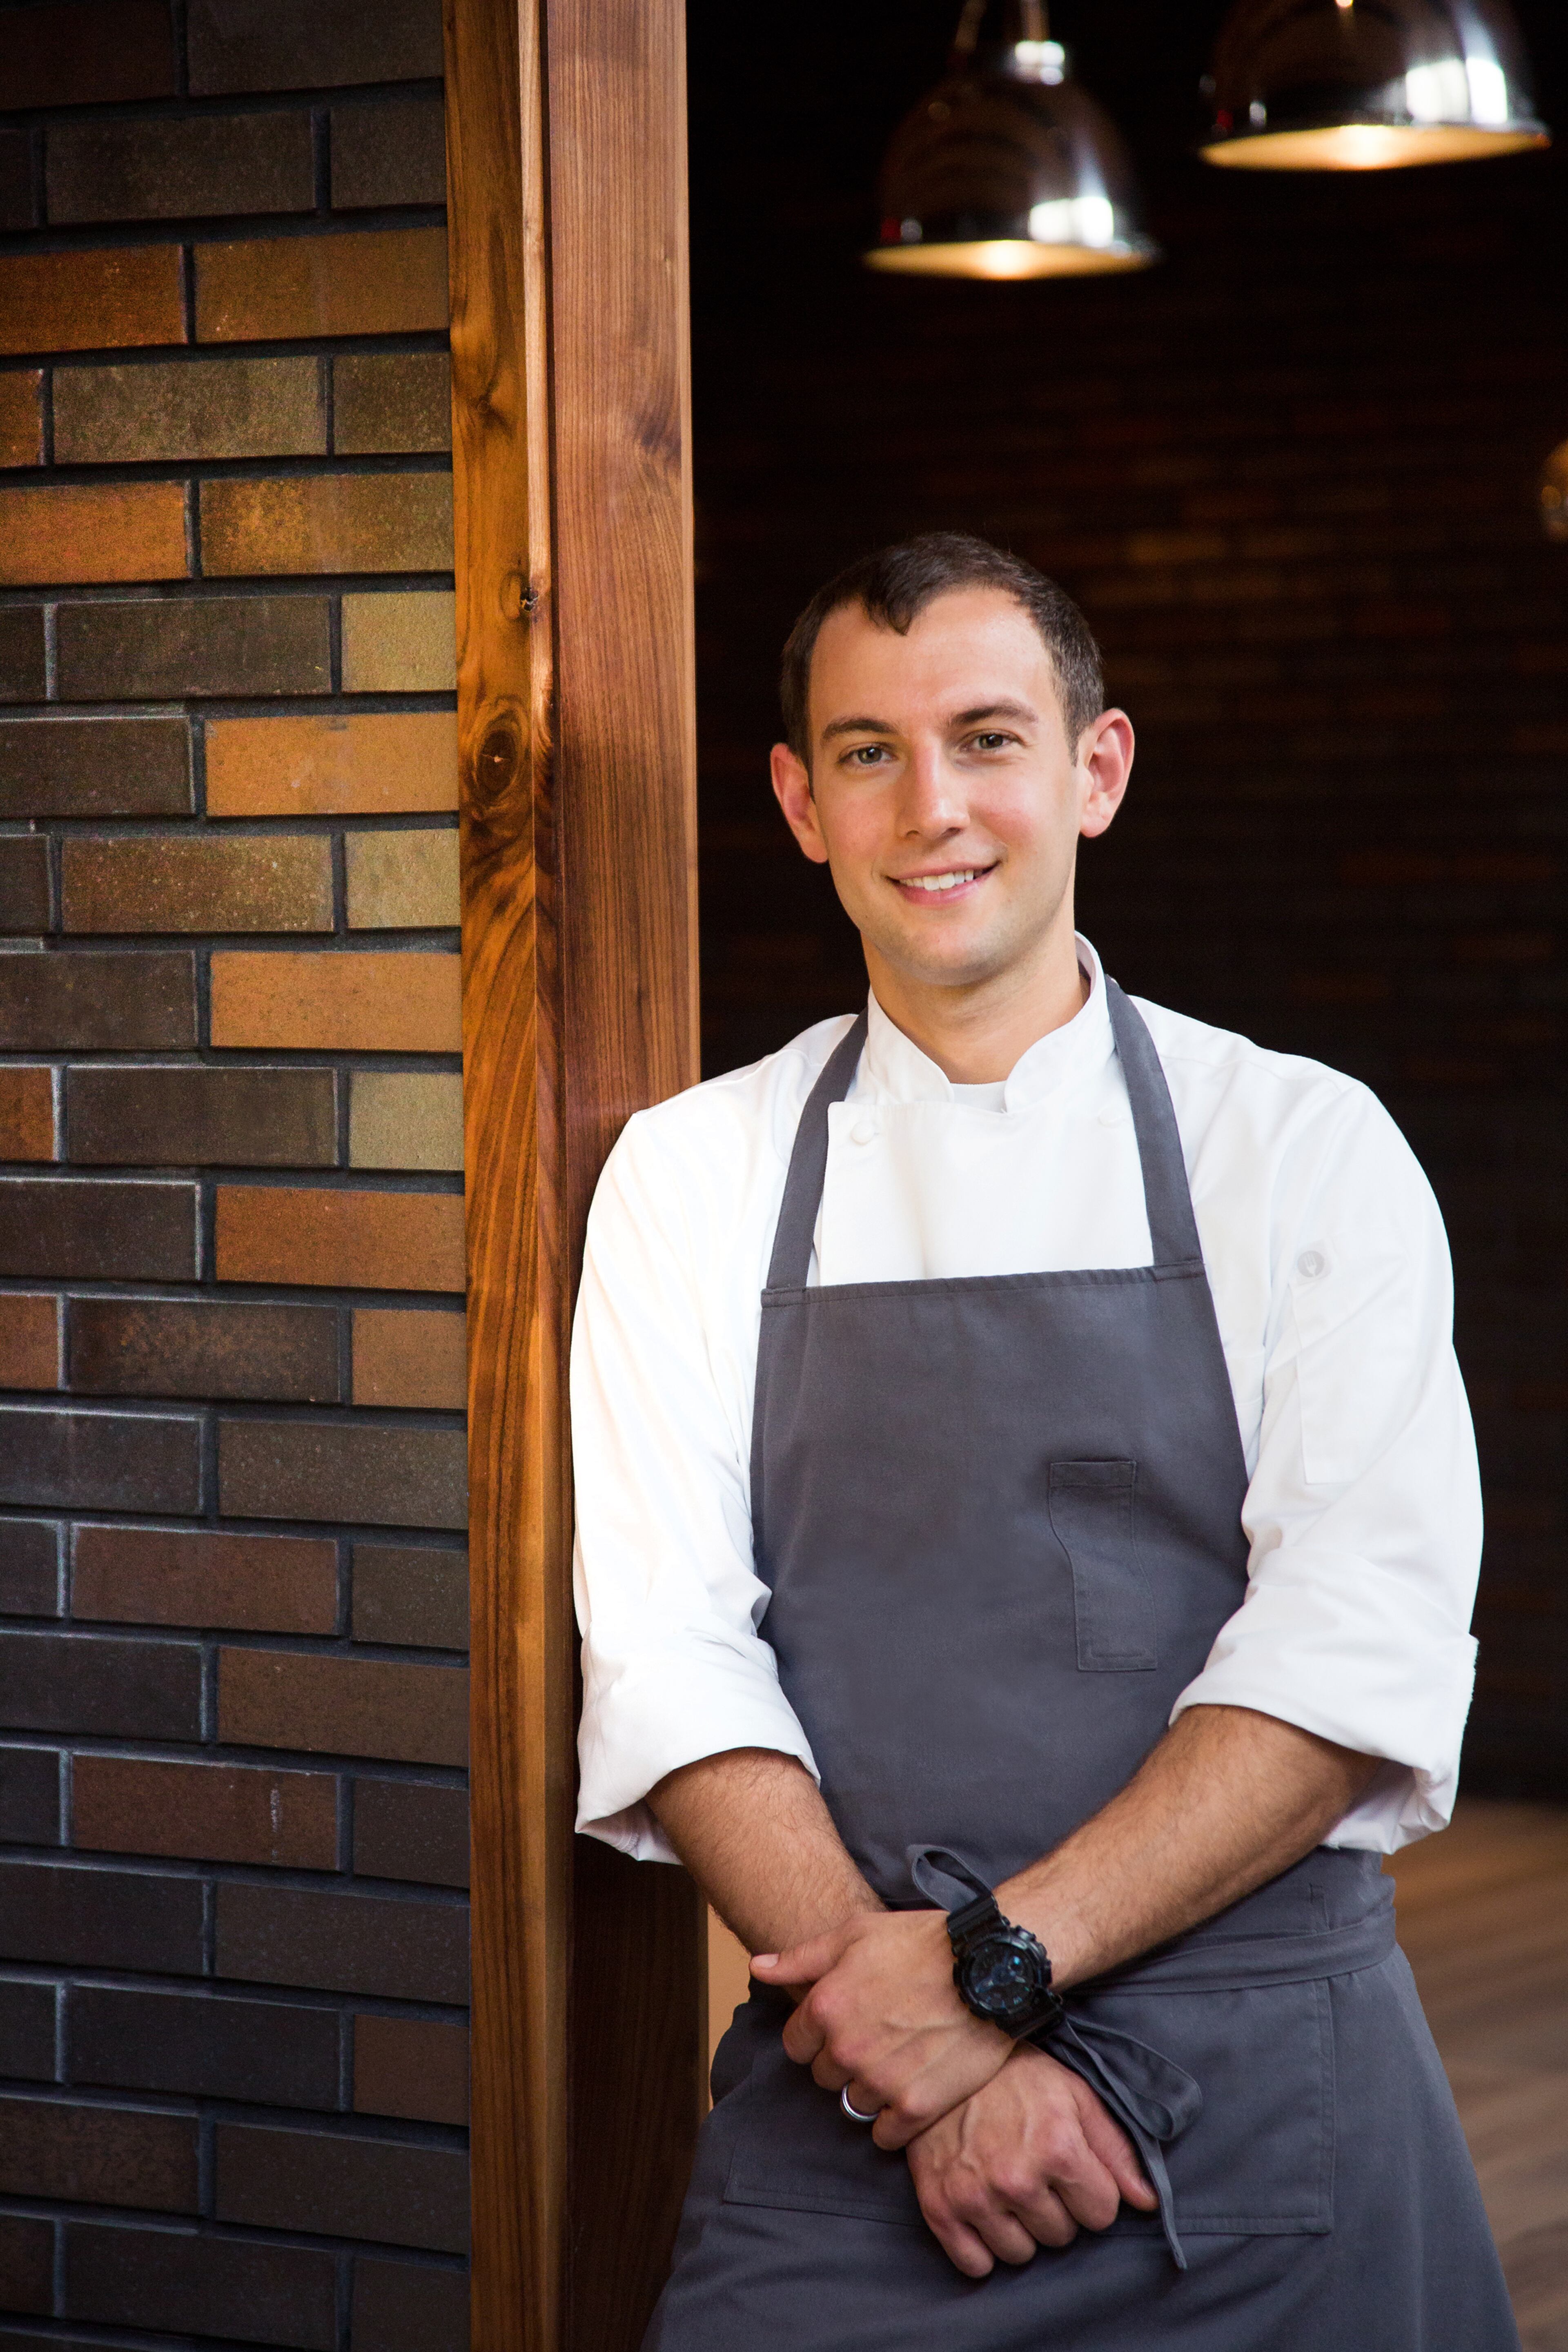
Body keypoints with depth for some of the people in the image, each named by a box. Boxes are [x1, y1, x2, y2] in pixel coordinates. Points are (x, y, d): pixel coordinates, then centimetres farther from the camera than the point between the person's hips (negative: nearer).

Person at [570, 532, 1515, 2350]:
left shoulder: (1308, 1150, 1)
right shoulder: (691, 1178, 5)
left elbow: (1366, 1655, -9)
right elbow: (665, 1659, -5)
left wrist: (990, 1955, -18)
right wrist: (931, 2059, -16)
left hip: (1274, 2112, 0)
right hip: (846, 2122, 1)